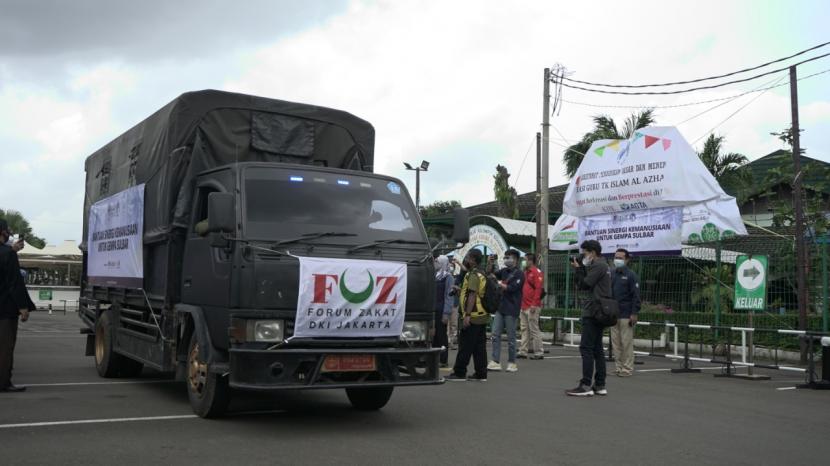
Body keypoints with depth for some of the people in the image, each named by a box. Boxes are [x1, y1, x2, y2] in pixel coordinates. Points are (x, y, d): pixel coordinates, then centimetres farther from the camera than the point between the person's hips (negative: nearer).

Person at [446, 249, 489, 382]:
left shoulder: (473, 275, -12)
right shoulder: (481, 274, 18)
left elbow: (472, 295, -21)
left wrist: (467, 315, -23)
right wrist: (460, 289, 26)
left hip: (472, 317, -9)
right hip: (482, 316, 9)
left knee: (465, 346, -4)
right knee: (480, 347, 9)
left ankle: (459, 373, 1)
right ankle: (481, 374, 11)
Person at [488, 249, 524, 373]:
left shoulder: (519, 274, -8)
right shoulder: (504, 271, 12)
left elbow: (511, 288, -16)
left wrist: (498, 283, -10)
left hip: (511, 310, -6)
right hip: (500, 307, 6)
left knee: (511, 338, 2)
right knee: (495, 335, 1)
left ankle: (512, 363, 13)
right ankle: (496, 362, 2)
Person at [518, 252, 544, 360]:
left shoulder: (536, 272, -9)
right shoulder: (525, 272, 18)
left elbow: (538, 289, -16)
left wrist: (534, 304, -20)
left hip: (532, 307, -9)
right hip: (523, 306, 9)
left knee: (534, 329, -5)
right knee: (524, 329, 9)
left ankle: (539, 352, 1)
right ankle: (523, 351, 13)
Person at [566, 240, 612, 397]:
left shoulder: (598, 265, -11)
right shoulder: (601, 265, 20)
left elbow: (584, 284, -16)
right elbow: (585, 285, 16)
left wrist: (578, 269, -4)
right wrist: (581, 269, 6)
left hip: (593, 312, -10)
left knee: (586, 348, -10)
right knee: (597, 349, 10)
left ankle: (586, 385, -10)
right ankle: (600, 385, 12)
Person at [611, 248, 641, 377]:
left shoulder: (631, 275, -4)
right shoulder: (611, 275, 12)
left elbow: (636, 296, -8)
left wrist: (634, 313, -14)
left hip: (626, 316, -6)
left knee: (626, 342, -3)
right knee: (615, 342, 7)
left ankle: (627, 368, 2)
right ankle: (618, 367, 14)